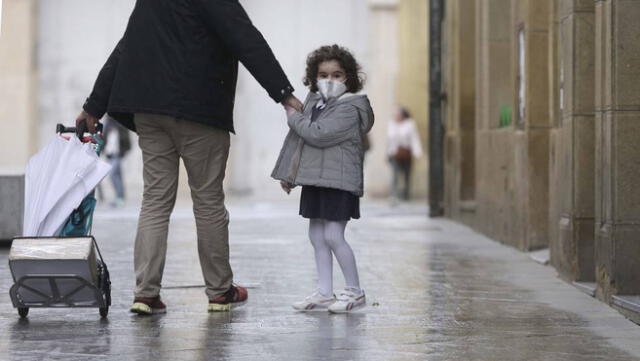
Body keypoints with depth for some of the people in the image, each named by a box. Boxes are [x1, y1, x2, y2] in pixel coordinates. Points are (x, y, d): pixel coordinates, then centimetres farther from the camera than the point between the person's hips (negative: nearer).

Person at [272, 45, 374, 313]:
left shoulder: (349, 108, -13)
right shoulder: (313, 101, 12)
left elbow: (318, 134, -24)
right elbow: (298, 139, 20)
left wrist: (293, 117, -9)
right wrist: (288, 174, 22)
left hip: (339, 181, -8)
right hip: (314, 179, 8)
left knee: (333, 236, -10)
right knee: (317, 235, 10)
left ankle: (355, 292, 3)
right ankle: (324, 293, 16)